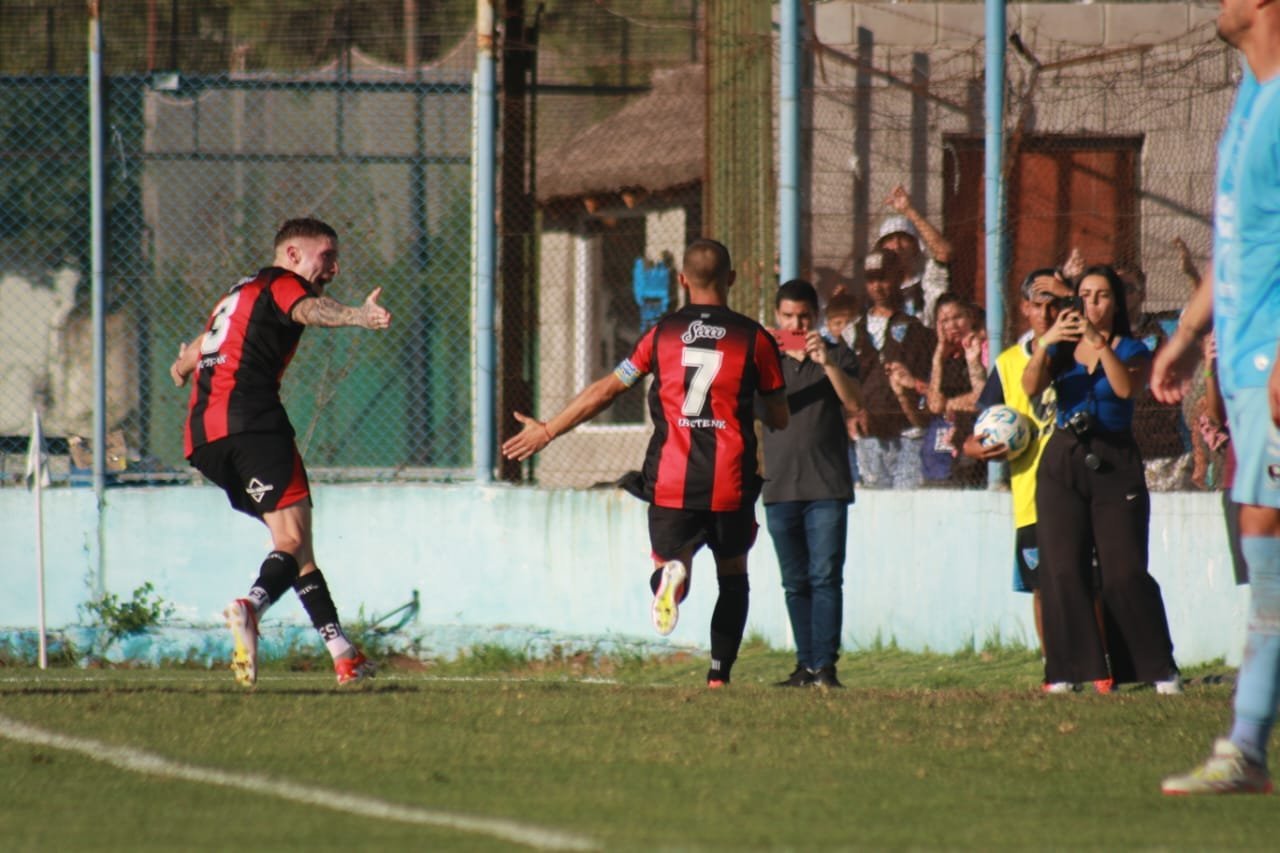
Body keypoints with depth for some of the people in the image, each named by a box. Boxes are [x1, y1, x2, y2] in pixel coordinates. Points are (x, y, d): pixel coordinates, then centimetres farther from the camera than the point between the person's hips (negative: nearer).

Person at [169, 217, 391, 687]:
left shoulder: (238, 294, 32)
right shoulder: (282, 284, 6)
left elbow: (195, 350, 52)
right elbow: (309, 309, -20)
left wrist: (185, 364, 75)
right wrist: (358, 315, -41)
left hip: (203, 437, 9)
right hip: (251, 420, -9)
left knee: (294, 541, 13)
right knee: (293, 539, -16)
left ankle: (342, 653, 8)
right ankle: (251, 605, -45)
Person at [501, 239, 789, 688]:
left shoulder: (663, 333, 4)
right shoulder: (753, 338, 0)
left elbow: (605, 390, 6)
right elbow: (780, 418, 6)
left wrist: (547, 430, 16)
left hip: (670, 483, 0)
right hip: (730, 485, 0)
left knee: (671, 558, 14)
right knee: (732, 577, 18)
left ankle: (672, 574, -23)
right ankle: (719, 676, 8)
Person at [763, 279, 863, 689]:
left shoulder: (838, 356, 8)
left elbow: (854, 402, -7)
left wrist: (826, 363, -20)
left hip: (827, 486, -3)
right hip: (780, 485, 3)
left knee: (825, 577, -10)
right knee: (795, 583, 6)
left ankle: (825, 666, -14)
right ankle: (805, 665, 10)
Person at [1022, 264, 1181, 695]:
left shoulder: (1131, 350, 8)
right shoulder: (1061, 350, 13)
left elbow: (1126, 387, -12)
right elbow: (1031, 386, -4)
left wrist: (1099, 342, -22)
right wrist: (1045, 343, -20)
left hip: (1115, 463, -2)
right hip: (1063, 461, 2)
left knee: (1125, 571, -9)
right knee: (1062, 569, -6)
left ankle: (1160, 669, -2)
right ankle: (1068, 670, -5)